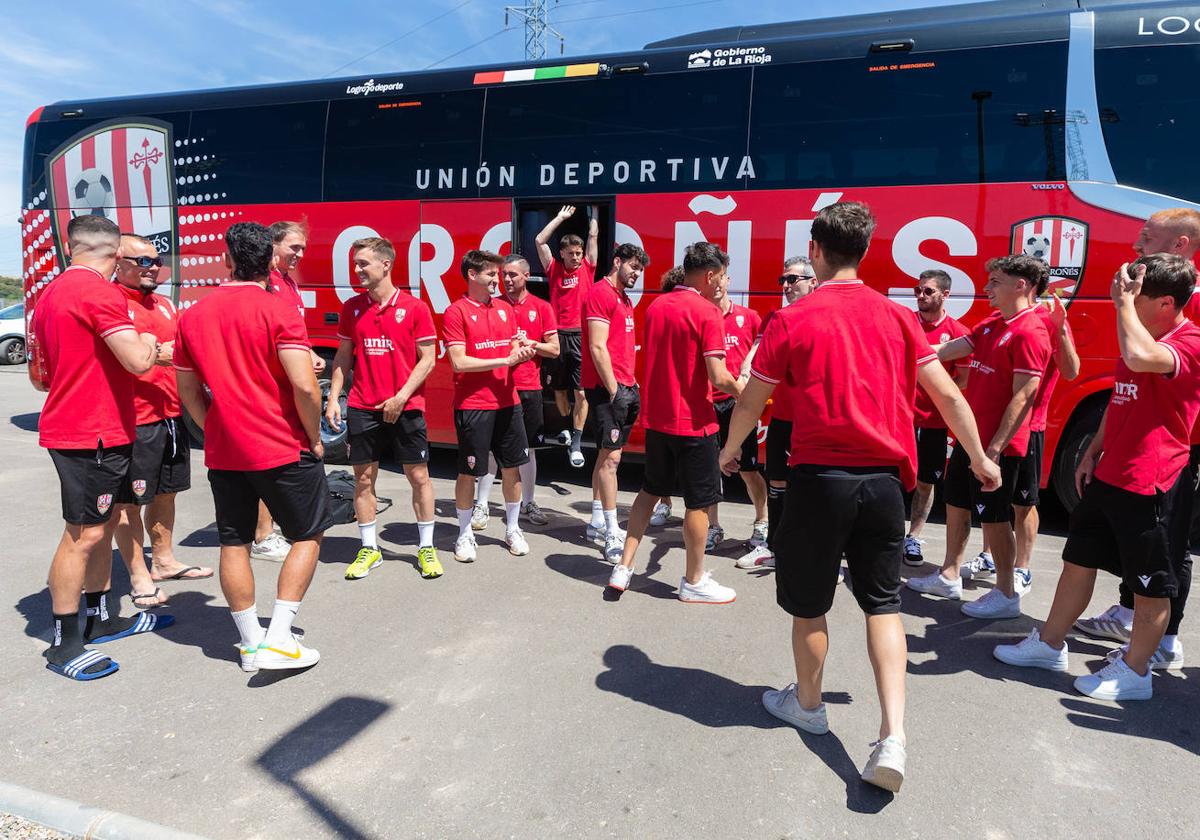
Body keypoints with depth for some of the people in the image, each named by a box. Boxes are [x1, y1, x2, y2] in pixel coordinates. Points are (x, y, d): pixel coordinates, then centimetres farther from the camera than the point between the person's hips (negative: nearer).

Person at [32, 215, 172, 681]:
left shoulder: (52, 294, 15)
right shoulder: (100, 292, -17)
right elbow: (138, 361, -23)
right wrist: (148, 341, -1)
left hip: (73, 428, 10)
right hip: (92, 435, -10)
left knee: (103, 524, 18)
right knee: (84, 534, -4)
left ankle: (103, 616, 30)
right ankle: (64, 643, 6)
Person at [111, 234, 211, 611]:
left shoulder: (165, 304, 16)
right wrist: (154, 355, -27)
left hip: (172, 415, 9)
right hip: (134, 420, -8)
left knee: (165, 492, 19)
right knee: (129, 502, 2)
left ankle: (163, 561, 34)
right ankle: (139, 578, 12)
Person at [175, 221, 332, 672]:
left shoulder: (192, 316, 5)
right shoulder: (278, 309, -12)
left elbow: (188, 391, 11)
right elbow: (304, 386, -21)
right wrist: (315, 438, -8)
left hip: (222, 452, 5)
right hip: (283, 449, -5)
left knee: (234, 543, 14)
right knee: (307, 535, 9)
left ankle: (250, 642, 23)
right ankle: (277, 641, 3)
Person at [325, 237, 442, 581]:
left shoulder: (415, 308, -4)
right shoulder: (352, 308, 7)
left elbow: (427, 359, -5)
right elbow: (343, 356, 13)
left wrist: (401, 397, -13)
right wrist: (333, 398, 3)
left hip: (406, 407, -3)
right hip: (362, 408, 3)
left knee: (419, 476, 3)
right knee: (363, 478, 7)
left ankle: (426, 548, 17)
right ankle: (369, 549, 21)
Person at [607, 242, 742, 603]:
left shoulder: (656, 306, 7)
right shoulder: (706, 311, -15)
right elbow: (718, 377, -21)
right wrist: (743, 392, -1)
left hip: (656, 418, 7)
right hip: (693, 422, -7)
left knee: (649, 491, 19)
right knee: (699, 503, 7)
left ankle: (623, 567, 20)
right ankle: (694, 581, 20)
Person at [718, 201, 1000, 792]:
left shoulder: (791, 320, -6)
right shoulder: (897, 317, 4)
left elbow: (751, 401, 2)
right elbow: (947, 395, 7)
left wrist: (730, 450, 20)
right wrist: (979, 459, 20)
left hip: (819, 478, -3)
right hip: (884, 479, 3)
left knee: (807, 602, 16)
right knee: (882, 602, 14)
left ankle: (807, 704, 36)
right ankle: (892, 738, 4)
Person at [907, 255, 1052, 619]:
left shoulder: (1029, 333, -18)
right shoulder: (992, 324, 11)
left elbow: (1022, 397, -22)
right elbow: (949, 350, 15)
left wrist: (995, 448, -24)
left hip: (998, 444, -9)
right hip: (969, 435, 9)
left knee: (994, 517, 1)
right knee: (956, 504, 17)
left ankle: (1006, 595, 15)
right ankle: (949, 577, 31)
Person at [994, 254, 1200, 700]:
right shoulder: (1141, 335, 14)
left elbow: (1141, 357, -39)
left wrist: (1124, 301, -25)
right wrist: (1094, 451, 13)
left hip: (1153, 484, -9)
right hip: (1109, 475, 9)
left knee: (1151, 584, 6)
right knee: (1079, 559, 16)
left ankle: (1133, 671, 20)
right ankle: (1050, 644, 29)